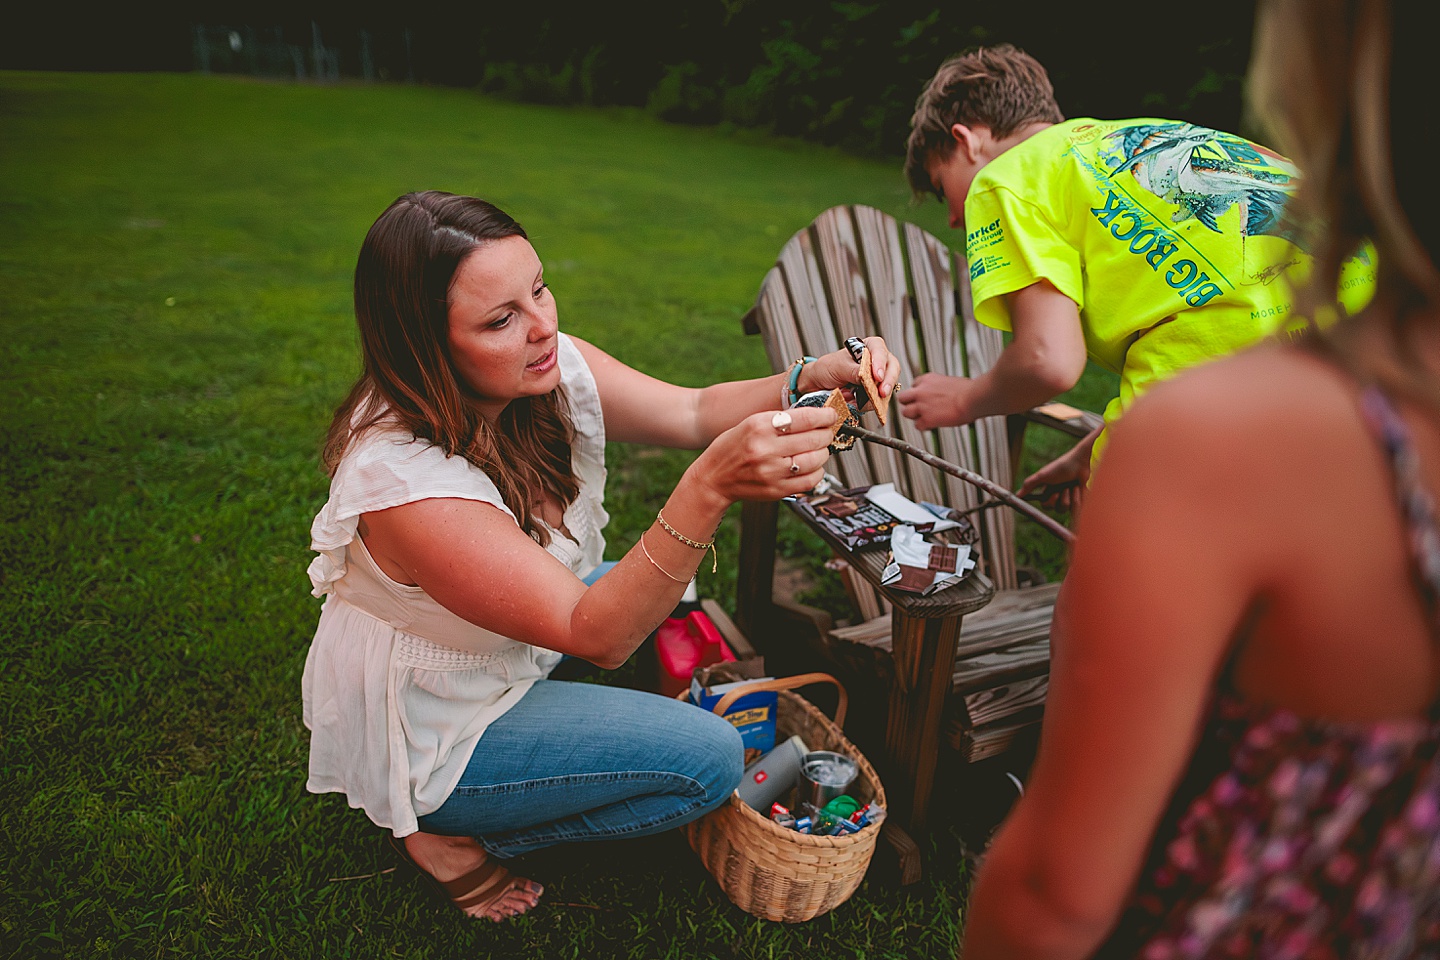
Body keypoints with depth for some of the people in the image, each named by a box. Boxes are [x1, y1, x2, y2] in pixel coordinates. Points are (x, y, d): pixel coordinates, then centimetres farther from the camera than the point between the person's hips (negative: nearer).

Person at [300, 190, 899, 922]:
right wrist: (710, 488, -50)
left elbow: (694, 413, -11)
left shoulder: (545, 367, -16)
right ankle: (453, 840, 3)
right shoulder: (404, 480, -37)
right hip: (426, 740, -8)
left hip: (500, 652, 8)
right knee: (708, 759, -13)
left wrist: (810, 381, -30)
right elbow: (595, 634, -36)